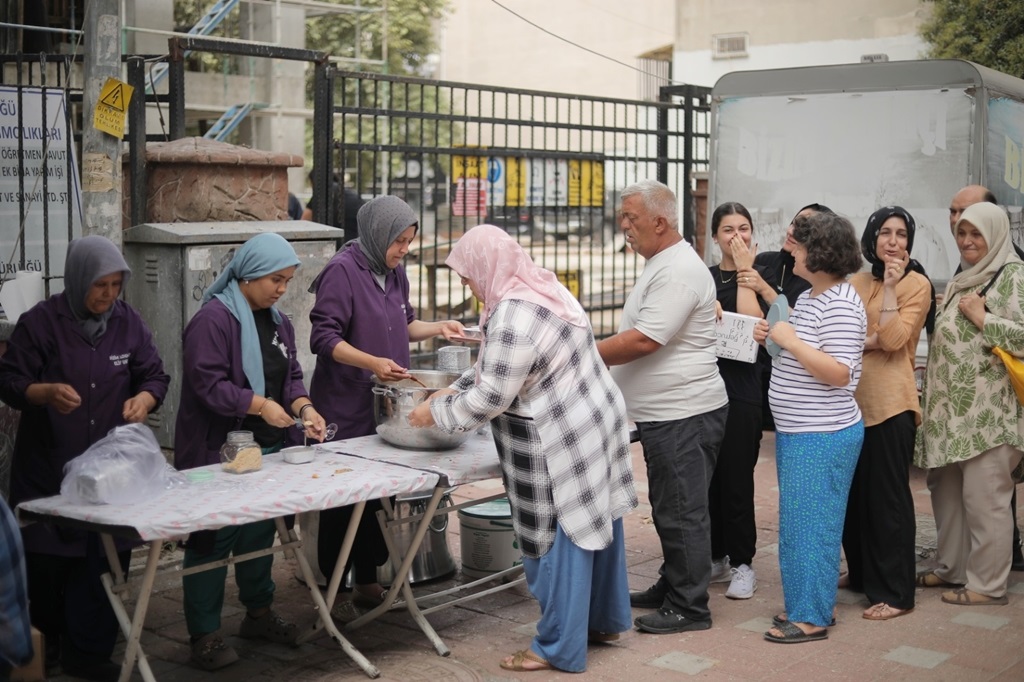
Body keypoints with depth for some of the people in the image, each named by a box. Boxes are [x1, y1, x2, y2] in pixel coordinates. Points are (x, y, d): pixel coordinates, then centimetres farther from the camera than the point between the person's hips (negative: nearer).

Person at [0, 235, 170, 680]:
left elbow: (155, 376, 10)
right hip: (48, 466, -3)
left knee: (105, 561, 1)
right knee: (46, 560, 2)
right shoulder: (41, 322, -5)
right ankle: (46, 640, 25)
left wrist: (144, 398, -13)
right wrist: (46, 392, -24)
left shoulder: (128, 322, 6)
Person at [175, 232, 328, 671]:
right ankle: (204, 635, 7)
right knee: (213, 540, -2)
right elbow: (208, 384, -21)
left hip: (268, 449, 8)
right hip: (218, 453, -8)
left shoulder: (277, 322, 12)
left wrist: (303, 407, -4)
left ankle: (259, 613, 33)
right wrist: (261, 405, -21)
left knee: (260, 534, 17)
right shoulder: (213, 319, -15)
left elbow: (291, 377, 15)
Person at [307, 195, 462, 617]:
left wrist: (438, 328, 5)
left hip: (383, 405, 7)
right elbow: (324, 337, -17)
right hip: (344, 408, -7)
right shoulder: (342, 271, -13)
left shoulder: (394, 273, 10)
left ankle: (367, 579, 24)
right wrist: (372, 363, -28)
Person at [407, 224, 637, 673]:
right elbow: (494, 366, 18)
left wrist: (437, 411, -7)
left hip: (564, 442, -10)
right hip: (593, 424, 10)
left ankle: (559, 648, 12)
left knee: (557, 539, 1)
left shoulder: (513, 318, -24)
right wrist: (456, 389, 13)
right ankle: (604, 620, 34)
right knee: (595, 526, 19)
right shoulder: (540, 289, 9)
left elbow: (491, 398, -20)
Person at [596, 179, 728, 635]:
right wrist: (592, 356, 14)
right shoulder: (662, 264, 15)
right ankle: (671, 586, 31)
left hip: (684, 414, -11)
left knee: (681, 511, -2)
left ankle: (689, 607, 7)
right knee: (669, 508, 19)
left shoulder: (679, 272, -19)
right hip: (665, 412, 11)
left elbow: (643, 341, -25)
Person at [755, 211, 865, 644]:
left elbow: (840, 373, -25)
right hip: (796, 431, 10)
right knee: (799, 520, 17)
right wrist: (772, 336, 5)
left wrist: (791, 340, -22)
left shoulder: (840, 305, -18)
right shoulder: (808, 297, 12)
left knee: (809, 522, -3)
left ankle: (811, 617, 7)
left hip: (822, 437, -10)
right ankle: (810, 602, 28)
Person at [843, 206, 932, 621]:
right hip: (852, 399, 6)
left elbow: (893, 338, -15)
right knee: (854, 493, 12)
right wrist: (869, 341, -13)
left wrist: (890, 284, -14)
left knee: (888, 497, -3)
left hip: (890, 403, -6)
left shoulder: (916, 284, -3)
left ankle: (894, 592, 4)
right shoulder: (856, 282, 14)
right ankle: (861, 575, 27)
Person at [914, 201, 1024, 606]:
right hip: (952, 409, 9)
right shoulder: (963, 280, 18)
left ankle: (987, 584, 6)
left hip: (987, 411, -9)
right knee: (946, 491, 14)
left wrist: (983, 318, -16)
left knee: (983, 498, -4)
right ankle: (951, 568, 27)